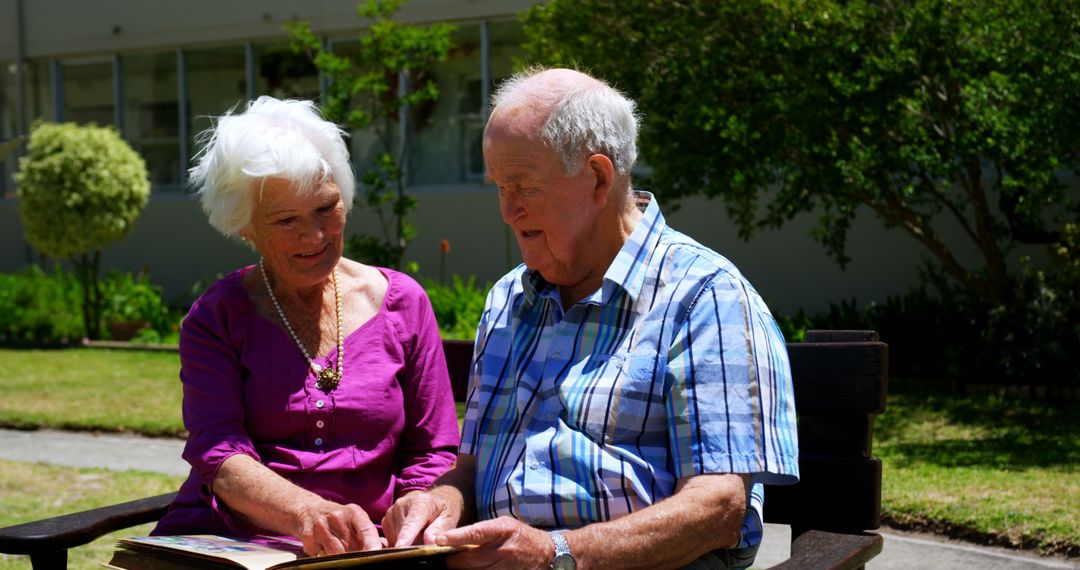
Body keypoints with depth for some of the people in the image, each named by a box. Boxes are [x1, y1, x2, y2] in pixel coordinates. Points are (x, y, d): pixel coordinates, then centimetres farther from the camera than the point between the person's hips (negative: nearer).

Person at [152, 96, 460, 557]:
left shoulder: (402, 302, 10)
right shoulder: (214, 318, 6)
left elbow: (431, 456, 8)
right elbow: (218, 453, -9)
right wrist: (307, 514, -29)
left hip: (358, 553, 0)